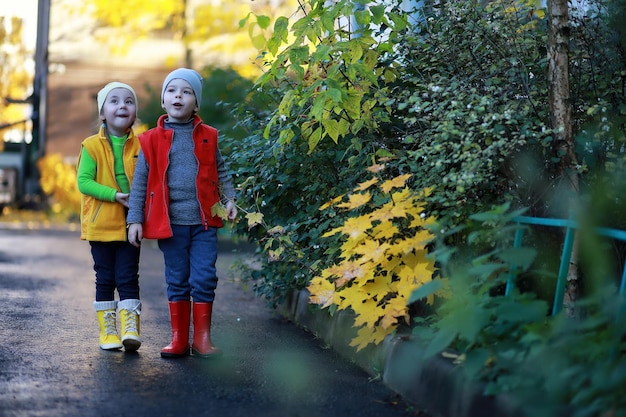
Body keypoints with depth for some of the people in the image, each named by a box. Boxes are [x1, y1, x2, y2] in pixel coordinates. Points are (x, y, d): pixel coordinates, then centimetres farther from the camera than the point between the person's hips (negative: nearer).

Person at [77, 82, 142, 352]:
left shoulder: (140, 146, 3)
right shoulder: (92, 146, -4)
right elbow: (83, 182, -9)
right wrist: (115, 195, -19)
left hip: (130, 224, 1)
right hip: (101, 224, -1)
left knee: (128, 277, 0)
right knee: (105, 278, 7)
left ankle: (130, 329, 0)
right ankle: (107, 331, 15)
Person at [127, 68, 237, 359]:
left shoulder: (207, 137, 5)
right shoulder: (152, 140, 1)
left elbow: (220, 171, 16)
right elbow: (140, 182, 3)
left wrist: (228, 199, 3)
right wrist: (135, 219, -1)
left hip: (204, 221, 1)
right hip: (170, 222, -1)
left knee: (204, 279, -1)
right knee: (177, 281, 7)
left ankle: (202, 338, 10)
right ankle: (179, 339, 16)